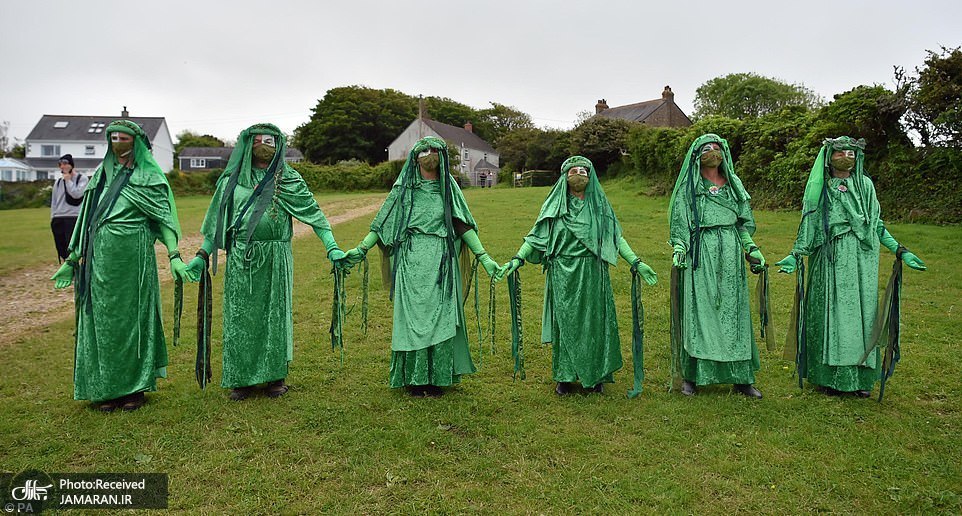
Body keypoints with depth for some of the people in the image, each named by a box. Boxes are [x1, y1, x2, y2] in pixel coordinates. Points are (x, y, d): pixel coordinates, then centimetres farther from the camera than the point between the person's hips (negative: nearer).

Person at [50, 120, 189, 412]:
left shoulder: (148, 177, 0)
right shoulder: (101, 175, 14)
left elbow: (164, 218, -6)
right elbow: (88, 219, 16)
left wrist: (174, 255, -17)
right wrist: (73, 259, 15)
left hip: (132, 256, -5)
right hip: (100, 258, 5)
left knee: (132, 317, 2)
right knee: (102, 319, 7)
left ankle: (135, 387, 13)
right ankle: (107, 388, 18)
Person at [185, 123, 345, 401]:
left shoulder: (288, 179, 4)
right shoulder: (232, 179, 9)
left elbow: (315, 214, 0)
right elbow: (217, 222, 13)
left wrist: (332, 248, -10)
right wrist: (202, 256, 7)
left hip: (275, 260, -1)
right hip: (240, 260, 2)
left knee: (275, 314, 4)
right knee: (240, 316, 5)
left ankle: (275, 375, 17)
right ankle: (242, 378, 17)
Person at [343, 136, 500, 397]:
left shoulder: (448, 187, 10)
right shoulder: (404, 186, 7)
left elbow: (464, 226, 8)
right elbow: (382, 222, 8)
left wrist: (484, 258, 3)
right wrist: (361, 249, 0)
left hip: (442, 263, 1)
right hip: (412, 261, -1)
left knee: (440, 316, 2)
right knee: (413, 316, 1)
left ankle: (437, 377, 12)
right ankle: (415, 378, 11)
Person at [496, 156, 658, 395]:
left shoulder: (599, 204, 8)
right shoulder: (554, 204, 6)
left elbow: (616, 237, 7)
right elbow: (536, 236, 3)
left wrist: (636, 262, -1)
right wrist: (517, 259, -9)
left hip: (592, 274, 1)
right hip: (563, 274, 0)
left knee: (593, 320, 5)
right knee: (564, 322, 4)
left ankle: (596, 375, 17)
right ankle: (565, 376, 15)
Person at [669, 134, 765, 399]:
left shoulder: (733, 183, 16)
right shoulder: (688, 185, 5)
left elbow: (744, 222, 18)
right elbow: (679, 222, 0)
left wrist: (752, 248, 7)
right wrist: (678, 248, -14)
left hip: (730, 255, 3)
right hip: (700, 254, -3)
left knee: (733, 310, 4)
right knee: (698, 311, -3)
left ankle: (741, 377, 12)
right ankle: (691, 375, 5)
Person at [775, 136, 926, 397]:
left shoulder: (865, 185, 10)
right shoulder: (819, 187, 6)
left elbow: (877, 225, 13)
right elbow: (808, 227, 5)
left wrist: (900, 251, 6)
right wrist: (795, 256, -6)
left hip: (861, 261, 2)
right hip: (830, 261, -2)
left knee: (861, 312, 3)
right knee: (830, 313, -2)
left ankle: (860, 376, 11)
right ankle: (830, 375, 6)